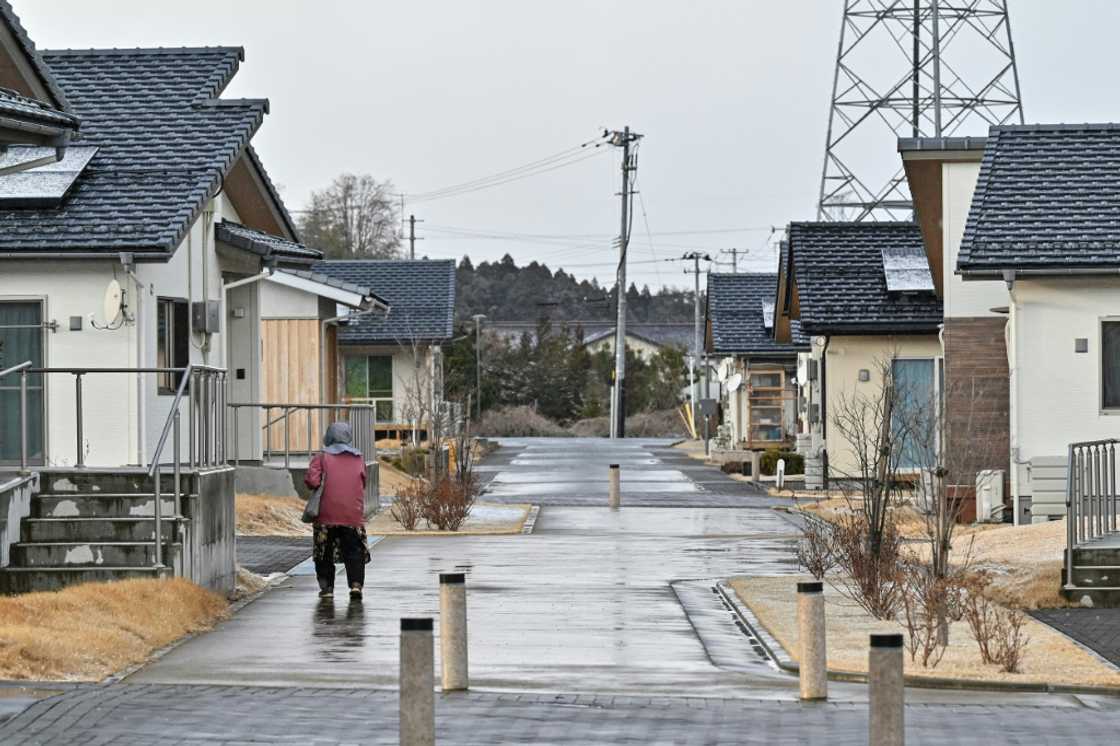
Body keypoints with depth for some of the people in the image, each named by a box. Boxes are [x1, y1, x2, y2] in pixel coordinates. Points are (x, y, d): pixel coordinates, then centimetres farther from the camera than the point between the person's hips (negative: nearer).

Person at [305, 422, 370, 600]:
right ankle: (356, 583, -11)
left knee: (325, 552, 10)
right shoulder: (359, 458, 11)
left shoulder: (322, 456, 0)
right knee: (355, 551, 6)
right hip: (354, 515, 2)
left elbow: (311, 480, -11)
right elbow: (362, 484, 14)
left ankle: (326, 587, 6)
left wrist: (319, 488, 8)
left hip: (327, 514, -2)